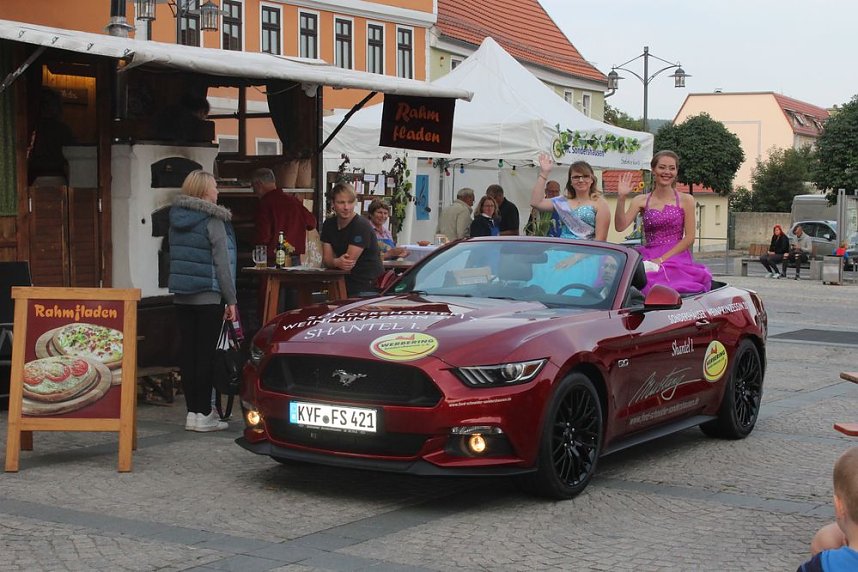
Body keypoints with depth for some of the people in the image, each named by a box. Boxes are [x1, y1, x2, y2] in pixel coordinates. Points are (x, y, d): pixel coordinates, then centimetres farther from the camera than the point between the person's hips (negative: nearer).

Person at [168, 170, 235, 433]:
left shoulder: (177, 219, 11)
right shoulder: (212, 220, -10)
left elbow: (176, 258, 15)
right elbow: (222, 262, -12)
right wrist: (231, 299, -8)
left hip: (181, 295, 6)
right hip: (208, 295, -6)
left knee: (188, 352, 8)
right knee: (206, 353, -3)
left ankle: (193, 411, 11)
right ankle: (203, 414, -1)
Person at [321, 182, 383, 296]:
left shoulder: (362, 226, -15)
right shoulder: (328, 224, 7)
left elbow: (350, 262, -17)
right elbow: (326, 259, 0)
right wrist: (337, 262, -21)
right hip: (348, 282, 6)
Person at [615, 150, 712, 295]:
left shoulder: (685, 200, 8)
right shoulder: (641, 201, 11)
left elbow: (689, 237, 1)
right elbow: (620, 226, -1)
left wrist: (662, 259, -10)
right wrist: (621, 198, -13)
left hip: (677, 257, -1)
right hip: (649, 258, 2)